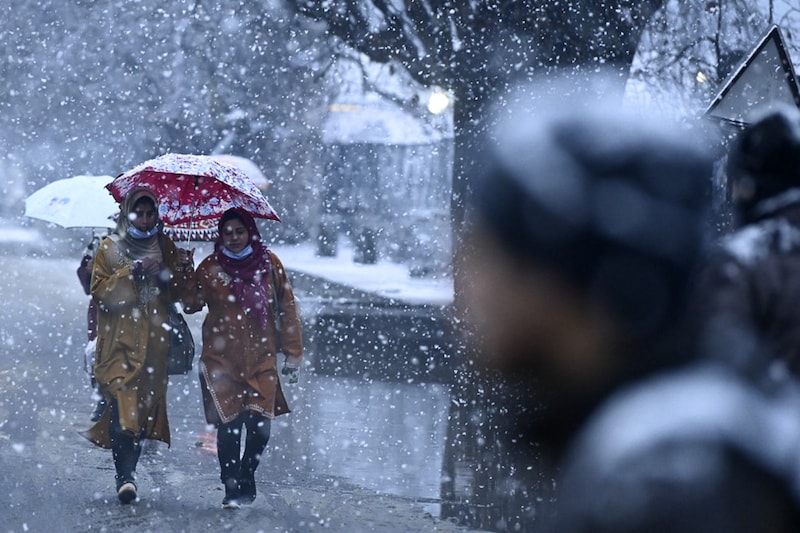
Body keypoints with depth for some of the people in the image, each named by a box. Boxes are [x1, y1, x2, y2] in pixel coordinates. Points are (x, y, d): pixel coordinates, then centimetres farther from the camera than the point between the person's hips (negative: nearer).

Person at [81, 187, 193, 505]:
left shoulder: (165, 248, 14)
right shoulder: (110, 247, 8)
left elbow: (176, 295, 12)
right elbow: (100, 291, -1)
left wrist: (165, 275, -8)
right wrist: (131, 272, -12)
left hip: (153, 340, 3)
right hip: (119, 341, -3)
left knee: (145, 405, -1)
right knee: (122, 404, -17)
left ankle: (128, 473, 10)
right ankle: (125, 477, -24)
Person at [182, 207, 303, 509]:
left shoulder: (269, 264, 5)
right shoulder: (211, 267, 5)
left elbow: (287, 309, 8)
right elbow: (191, 305, 0)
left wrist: (293, 354, 6)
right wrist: (186, 277, -17)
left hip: (261, 359, 0)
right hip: (222, 358, 0)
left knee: (260, 425, -7)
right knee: (229, 424, -7)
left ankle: (246, 480, 17)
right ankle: (231, 489, 5)